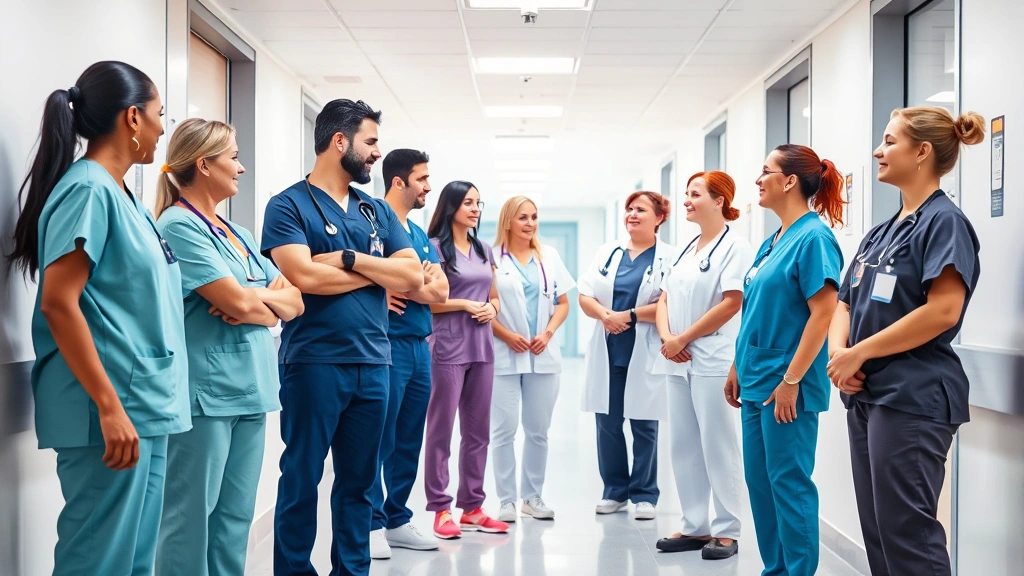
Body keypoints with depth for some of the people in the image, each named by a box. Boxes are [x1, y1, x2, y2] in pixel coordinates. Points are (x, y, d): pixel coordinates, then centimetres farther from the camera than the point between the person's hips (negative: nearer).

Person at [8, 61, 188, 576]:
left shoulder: (118, 193, 16)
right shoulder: (89, 189, -12)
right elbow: (58, 303, -19)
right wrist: (110, 408, -22)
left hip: (144, 407, 10)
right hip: (110, 413, -10)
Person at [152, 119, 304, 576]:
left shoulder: (238, 234, 16)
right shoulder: (179, 226, -9)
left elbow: (294, 302, 12)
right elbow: (237, 302, -17)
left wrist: (254, 300, -7)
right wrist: (269, 303, 3)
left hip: (250, 390, 8)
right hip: (204, 393, -8)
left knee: (236, 518, 12)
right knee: (192, 519, -1)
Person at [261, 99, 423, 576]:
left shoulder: (377, 211, 14)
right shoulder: (289, 206, -3)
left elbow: (413, 276, 3)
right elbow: (304, 276, -18)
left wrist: (350, 259, -11)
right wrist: (378, 271, -6)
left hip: (372, 363, 6)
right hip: (314, 362, -5)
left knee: (358, 481, 12)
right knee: (302, 478, 3)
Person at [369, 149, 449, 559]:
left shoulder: (420, 234, 17)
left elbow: (441, 290, 9)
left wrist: (401, 287, -9)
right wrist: (421, 283, -12)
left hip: (419, 345, 8)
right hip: (389, 344, -8)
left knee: (409, 442, 12)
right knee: (380, 440, -3)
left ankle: (397, 519, 20)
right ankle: (374, 524, 5)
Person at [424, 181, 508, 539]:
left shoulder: (484, 251, 15)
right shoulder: (434, 247, -4)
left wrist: (492, 308, -1)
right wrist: (465, 304, -13)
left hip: (481, 348, 7)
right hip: (448, 348, -6)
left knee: (478, 431, 9)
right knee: (440, 430, -2)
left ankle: (472, 508, 16)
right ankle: (440, 509, 4)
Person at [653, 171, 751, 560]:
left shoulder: (734, 247, -7)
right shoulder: (687, 249, 17)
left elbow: (732, 302, -15)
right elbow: (665, 298, 15)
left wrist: (683, 339, -12)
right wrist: (666, 338, -4)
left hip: (713, 362, -8)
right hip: (678, 363, 8)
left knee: (717, 446, -3)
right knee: (684, 446, 9)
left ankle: (726, 531, 6)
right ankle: (695, 527, 18)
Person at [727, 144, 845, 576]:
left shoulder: (813, 238, -14)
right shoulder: (773, 242, 13)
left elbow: (823, 312, -20)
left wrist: (791, 380, -22)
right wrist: (738, 369, 17)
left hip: (786, 388, -9)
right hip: (757, 383, 9)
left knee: (789, 483, -1)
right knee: (760, 481, 14)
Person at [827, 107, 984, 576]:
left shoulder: (944, 221, -10)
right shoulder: (882, 232, 15)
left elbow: (943, 311, -21)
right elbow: (846, 303, 16)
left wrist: (859, 353, -16)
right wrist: (838, 351, -6)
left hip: (913, 400, -9)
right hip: (866, 396, 9)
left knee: (907, 536, -6)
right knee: (877, 531, 14)